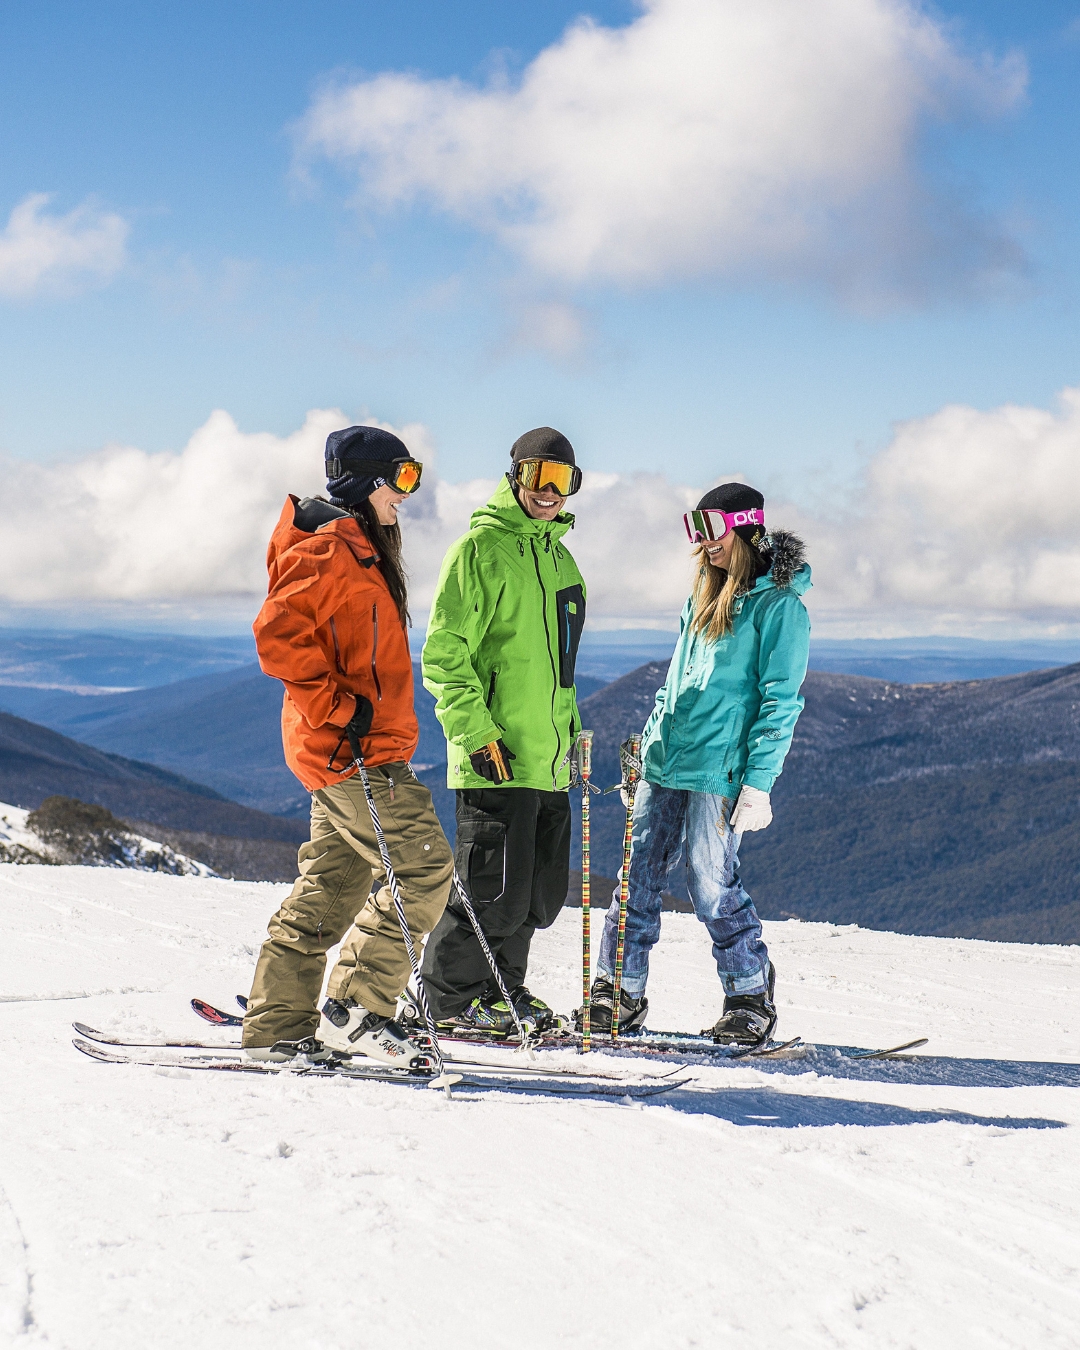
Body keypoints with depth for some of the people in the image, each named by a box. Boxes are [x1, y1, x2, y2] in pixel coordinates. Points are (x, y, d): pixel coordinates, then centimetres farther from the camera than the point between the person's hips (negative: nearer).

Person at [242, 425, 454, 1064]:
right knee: (425, 867, -11)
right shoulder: (328, 549, -11)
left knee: (334, 883, 10)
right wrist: (340, 707, -22)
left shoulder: (362, 549, 21)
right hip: (350, 749, -10)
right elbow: (278, 635, -22)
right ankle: (357, 1008, -9)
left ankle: (278, 1025, 13)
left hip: (360, 748, 10)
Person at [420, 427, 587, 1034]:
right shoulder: (480, 549, -7)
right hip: (497, 756, -8)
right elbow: (444, 655, -12)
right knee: (495, 886, -6)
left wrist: (571, 730, 21)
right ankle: (452, 996, 8)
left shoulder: (558, 556, 19)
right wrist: (477, 732, -18)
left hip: (548, 757, 8)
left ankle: (501, 985, 26)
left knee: (544, 888, 11)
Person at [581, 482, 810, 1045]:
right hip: (663, 765, 7)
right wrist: (647, 745, 18)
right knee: (637, 877, 6)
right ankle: (619, 993, 14)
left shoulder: (779, 606, -6)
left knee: (713, 886, -4)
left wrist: (758, 782, -14)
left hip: (716, 769, -7)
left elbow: (780, 702, -10)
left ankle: (751, 999, 10)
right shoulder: (703, 601, 17)